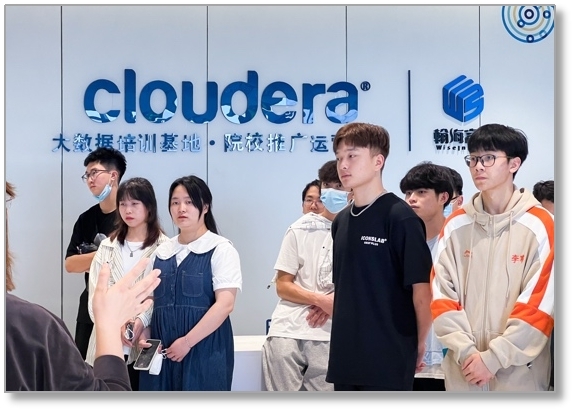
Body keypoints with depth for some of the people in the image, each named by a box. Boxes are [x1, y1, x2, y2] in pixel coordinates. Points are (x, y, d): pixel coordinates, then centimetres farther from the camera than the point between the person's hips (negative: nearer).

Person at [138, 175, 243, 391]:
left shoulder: (220, 249, -3)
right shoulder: (161, 252, 14)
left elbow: (225, 304, -13)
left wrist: (187, 342, -16)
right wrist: (144, 334, 0)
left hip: (204, 350, -5)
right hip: (163, 351, 5)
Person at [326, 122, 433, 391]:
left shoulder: (400, 218, -11)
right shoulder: (341, 221, 11)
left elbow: (421, 288, -11)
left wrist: (420, 345, -3)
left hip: (390, 359, -7)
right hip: (346, 357, 7)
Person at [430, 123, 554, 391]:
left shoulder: (539, 226, -6)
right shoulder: (455, 226, 5)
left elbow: (540, 303, -9)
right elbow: (441, 295, 3)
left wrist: (493, 358, -12)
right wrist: (465, 351, -9)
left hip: (519, 372, -3)